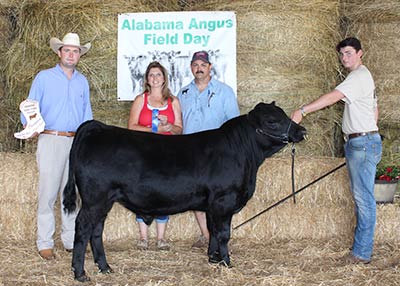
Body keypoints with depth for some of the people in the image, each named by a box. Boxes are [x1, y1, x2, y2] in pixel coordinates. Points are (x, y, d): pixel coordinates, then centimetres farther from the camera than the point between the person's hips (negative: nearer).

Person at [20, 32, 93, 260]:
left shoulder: (82, 82, 15)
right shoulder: (44, 78, 4)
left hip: (77, 142, 4)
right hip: (51, 140, -4)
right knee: (48, 193, -6)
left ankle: (71, 241, 13)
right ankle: (45, 243, 0)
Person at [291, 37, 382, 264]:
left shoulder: (359, 76, -13)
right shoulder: (364, 76, 20)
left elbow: (333, 97, -26)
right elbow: (374, 111, 26)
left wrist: (303, 111, -31)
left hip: (363, 143, -11)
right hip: (360, 143, 11)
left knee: (363, 197, -8)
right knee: (361, 195, 15)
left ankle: (362, 252, -5)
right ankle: (366, 243, 23)